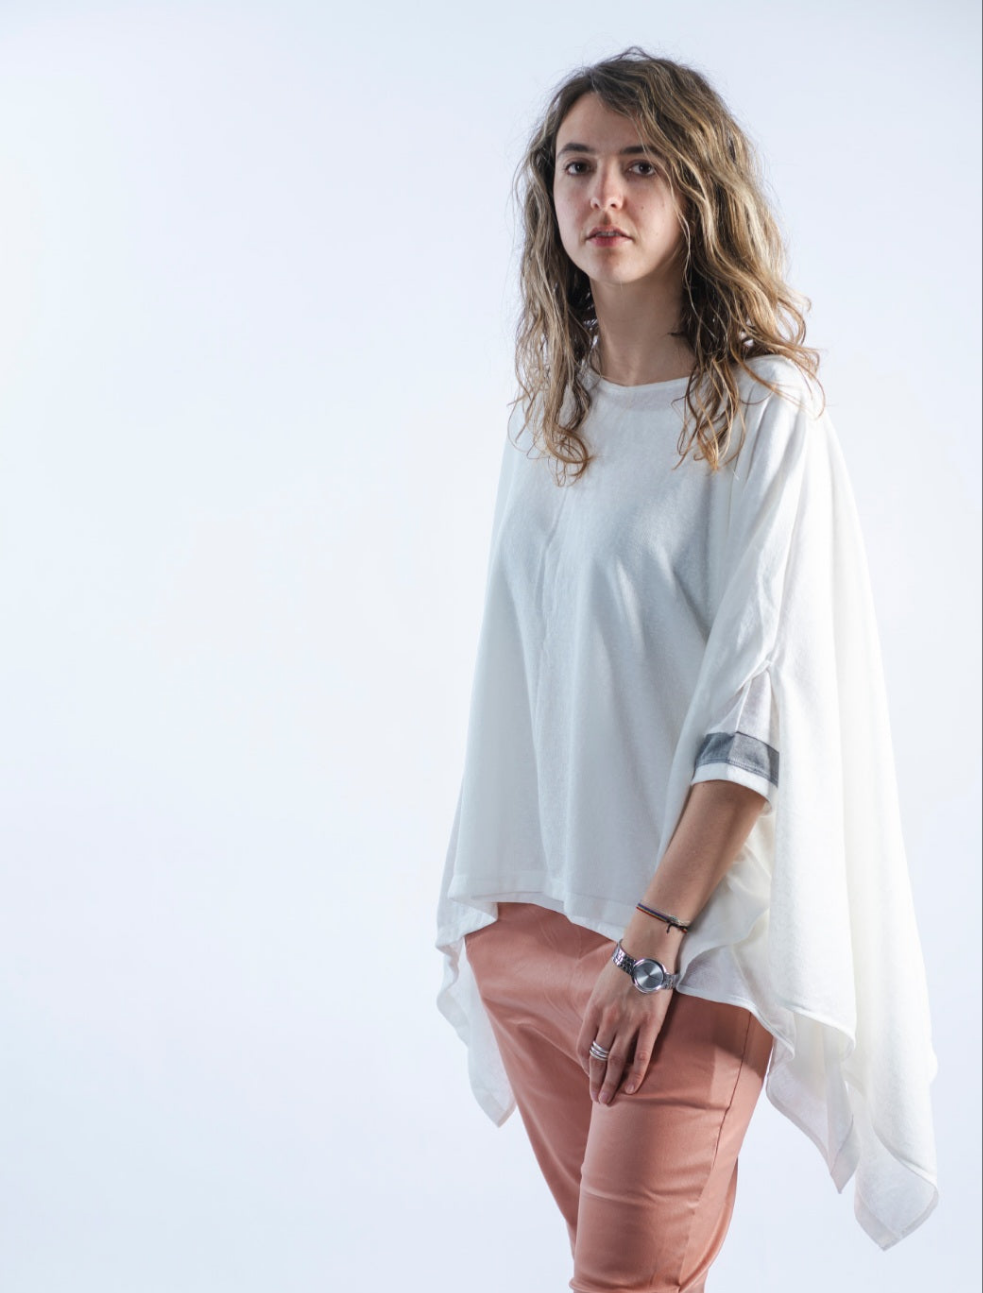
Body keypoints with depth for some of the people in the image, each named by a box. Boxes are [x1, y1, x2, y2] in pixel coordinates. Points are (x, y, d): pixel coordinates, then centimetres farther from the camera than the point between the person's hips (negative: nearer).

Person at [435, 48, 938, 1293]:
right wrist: (482, 894, 10)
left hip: (688, 911, -5)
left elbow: (761, 703, -15)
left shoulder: (765, 413, -9)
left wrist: (655, 938, -19)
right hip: (529, 902, 6)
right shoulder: (545, 414, 9)